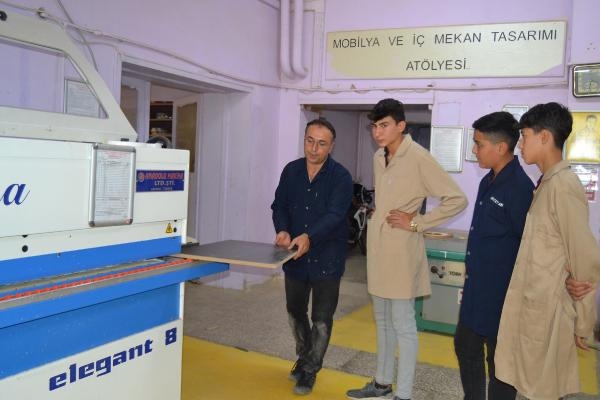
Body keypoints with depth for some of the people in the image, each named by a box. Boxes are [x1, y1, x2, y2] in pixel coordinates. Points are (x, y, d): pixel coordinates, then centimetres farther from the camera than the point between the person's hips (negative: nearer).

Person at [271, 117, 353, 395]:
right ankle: (304, 356, 43)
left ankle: (310, 370, 23)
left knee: (321, 318, 4)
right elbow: (279, 206, 1)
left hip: (326, 257, -4)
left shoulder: (341, 177, -13)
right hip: (295, 256, 5)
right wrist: (282, 231, -20)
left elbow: (334, 215, -24)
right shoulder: (291, 171, 1)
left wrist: (309, 237, -40)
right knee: (295, 311, 20)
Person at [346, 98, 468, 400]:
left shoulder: (418, 158, -15)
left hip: (401, 250, -8)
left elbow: (457, 199, -17)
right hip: (378, 248, 8)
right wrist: (375, 214, 10)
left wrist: (416, 223, -16)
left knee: (402, 325, 3)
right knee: (382, 321, 19)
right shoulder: (379, 157, 10)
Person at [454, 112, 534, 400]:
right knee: (465, 347, 20)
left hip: (501, 293, -9)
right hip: (476, 289, 9)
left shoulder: (520, 188, -20)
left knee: (499, 359, 8)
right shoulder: (488, 182, 6)